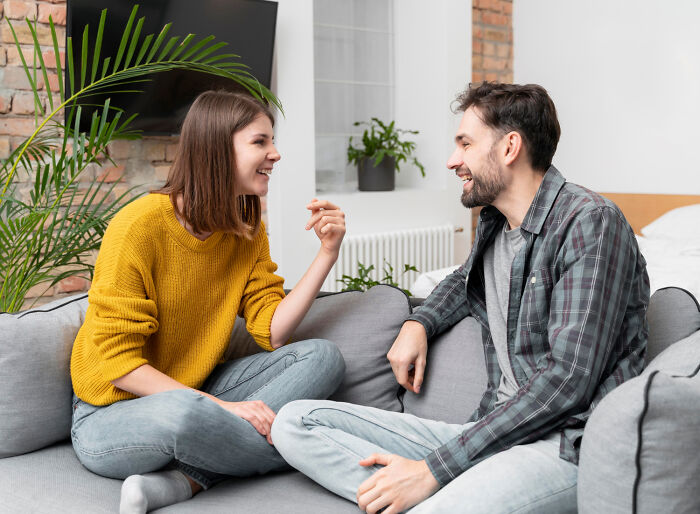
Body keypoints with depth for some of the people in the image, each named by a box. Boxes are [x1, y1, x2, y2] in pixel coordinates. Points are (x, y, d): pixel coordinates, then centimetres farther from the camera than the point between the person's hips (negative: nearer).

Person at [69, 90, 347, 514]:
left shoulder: (248, 231, 2)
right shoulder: (140, 225, -19)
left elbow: (273, 332, -6)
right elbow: (115, 361, -20)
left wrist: (327, 254, -14)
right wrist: (220, 407, -26)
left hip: (198, 392, 7)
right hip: (112, 414, -6)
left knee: (322, 357, -13)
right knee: (183, 413, -41)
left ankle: (183, 479, -24)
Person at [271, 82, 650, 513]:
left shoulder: (590, 223, -10)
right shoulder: (493, 224, 17)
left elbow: (567, 380, -19)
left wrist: (433, 468, -21)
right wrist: (417, 324, 18)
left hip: (569, 441, -9)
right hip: (497, 428, 9)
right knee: (295, 421, -6)